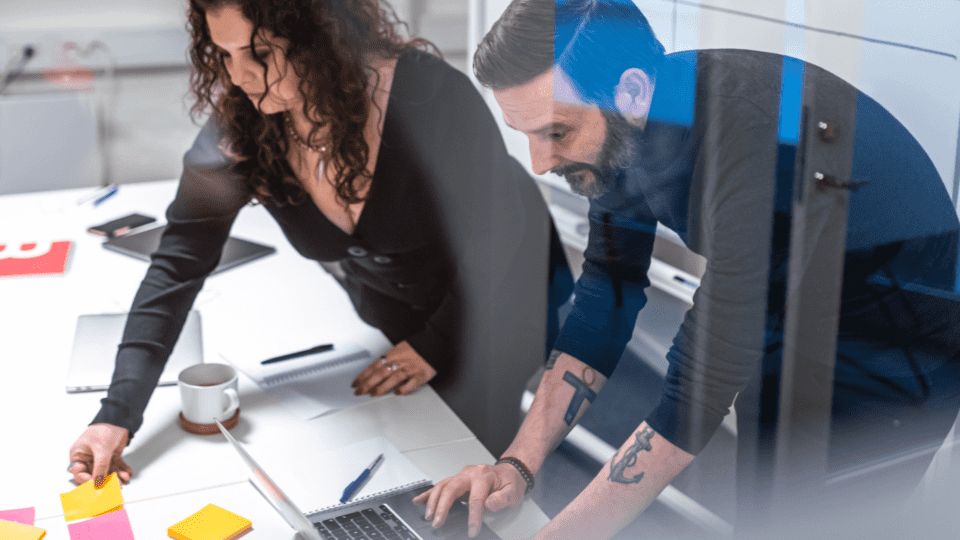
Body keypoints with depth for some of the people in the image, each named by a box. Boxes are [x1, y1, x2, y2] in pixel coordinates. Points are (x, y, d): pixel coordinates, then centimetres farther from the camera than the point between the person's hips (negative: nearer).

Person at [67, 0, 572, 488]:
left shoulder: (430, 97, -34)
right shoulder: (238, 126, -24)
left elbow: (500, 231, -21)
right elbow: (176, 266, -24)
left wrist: (434, 345, -19)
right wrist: (117, 416, -32)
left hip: (500, 304, -3)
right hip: (391, 316, 3)